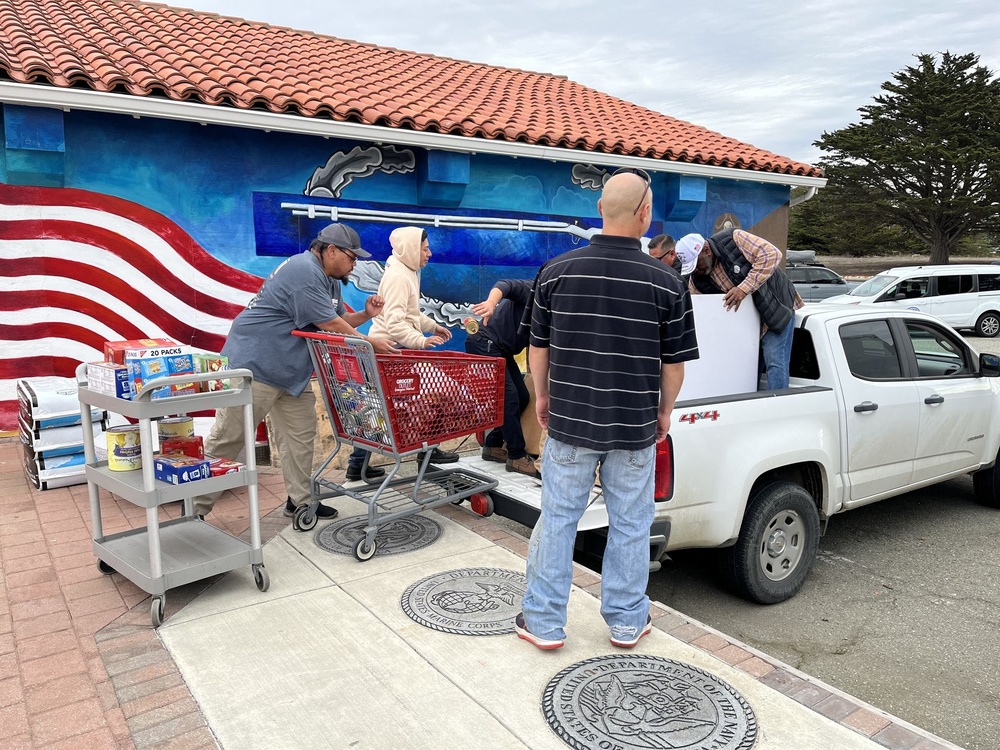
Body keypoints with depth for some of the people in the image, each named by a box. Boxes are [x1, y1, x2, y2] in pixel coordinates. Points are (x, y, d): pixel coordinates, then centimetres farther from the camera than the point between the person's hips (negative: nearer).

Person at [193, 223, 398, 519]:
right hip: (254, 364, -10)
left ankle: (300, 500, 18)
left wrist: (366, 314, -2)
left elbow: (341, 319, 18)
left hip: (292, 372, 10)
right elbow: (330, 325, -20)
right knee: (227, 440, -4)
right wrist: (371, 344, -13)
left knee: (300, 436, 9)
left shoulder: (329, 280, 13)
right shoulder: (304, 271, -19)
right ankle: (195, 508, 5)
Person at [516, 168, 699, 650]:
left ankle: (544, 622, 24)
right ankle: (626, 622, 31)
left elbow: (538, 346, 3)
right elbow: (674, 363, -2)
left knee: (558, 519, 13)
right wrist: (663, 411, 13)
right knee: (630, 526, 15)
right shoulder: (667, 283, -8)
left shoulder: (556, 271, -4)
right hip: (635, 428, 0)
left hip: (568, 421, 1)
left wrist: (543, 396, 18)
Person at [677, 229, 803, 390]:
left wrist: (744, 288, -32)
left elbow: (772, 254, -26)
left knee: (774, 360, -13)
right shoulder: (697, 280, -5)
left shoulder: (732, 240, -19)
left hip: (776, 306, -6)